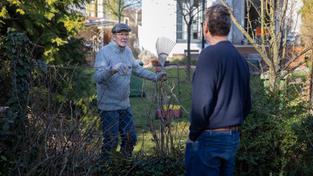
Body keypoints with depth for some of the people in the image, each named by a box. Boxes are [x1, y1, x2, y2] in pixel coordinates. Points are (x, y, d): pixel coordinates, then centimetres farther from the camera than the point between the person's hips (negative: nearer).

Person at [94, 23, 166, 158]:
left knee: (130, 138, 15)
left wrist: (155, 77, 15)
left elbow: (137, 69, 22)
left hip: (124, 104, 7)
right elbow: (98, 78, -27)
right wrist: (113, 69, -44)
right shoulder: (104, 52, -16)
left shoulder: (128, 51, 7)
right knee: (111, 142, -1)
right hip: (109, 106, -7)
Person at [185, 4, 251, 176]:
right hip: (234, 138, 8)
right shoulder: (240, 58, 9)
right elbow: (247, 104, 15)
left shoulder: (210, 54, -15)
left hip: (209, 138, -8)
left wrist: (193, 134, -9)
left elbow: (202, 102, -21)